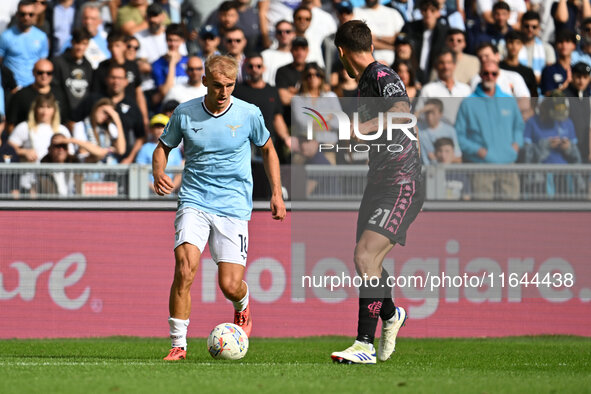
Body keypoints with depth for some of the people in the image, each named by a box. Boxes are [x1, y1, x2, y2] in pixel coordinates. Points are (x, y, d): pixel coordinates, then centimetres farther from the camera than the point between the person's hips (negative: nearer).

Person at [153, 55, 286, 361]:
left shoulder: (249, 114, -1)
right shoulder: (185, 113, 0)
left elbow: (268, 149, 16)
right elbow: (163, 147, 13)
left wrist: (276, 193, 9)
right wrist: (158, 174, -8)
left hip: (233, 207, 0)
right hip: (194, 201, 0)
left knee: (230, 286, -8)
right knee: (185, 268, -22)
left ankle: (242, 308, 31)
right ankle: (178, 344, -12)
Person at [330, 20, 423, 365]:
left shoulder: (382, 77, -15)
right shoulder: (365, 82, 15)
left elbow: (402, 111, -35)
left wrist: (361, 128, -44)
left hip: (402, 186, -10)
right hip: (379, 182, 10)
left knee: (365, 257, -19)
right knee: (368, 262, 16)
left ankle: (365, 346, -18)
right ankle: (391, 316, 44)